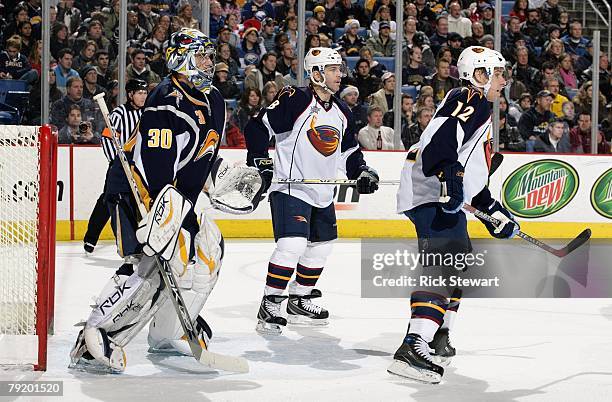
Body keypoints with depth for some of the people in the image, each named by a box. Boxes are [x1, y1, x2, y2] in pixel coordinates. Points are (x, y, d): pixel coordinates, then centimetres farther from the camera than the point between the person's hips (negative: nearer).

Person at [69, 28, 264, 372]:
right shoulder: (167, 102, -21)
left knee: (207, 247, 11)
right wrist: (169, 208, -35)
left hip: (178, 195, 10)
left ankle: (168, 333, 21)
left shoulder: (214, 103, 11)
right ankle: (95, 341, -24)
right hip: (136, 190, -10)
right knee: (154, 263, -23)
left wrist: (234, 177, 15)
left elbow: (205, 157, 25)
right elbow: (155, 165, -29)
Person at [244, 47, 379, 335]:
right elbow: (257, 126, -13)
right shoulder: (295, 101, -13)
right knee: (293, 244, -20)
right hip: (290, 189, -9)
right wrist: (260, 162, -18)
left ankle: (299, 299, 32)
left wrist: (362, 172, 6)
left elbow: (350, 149, 22)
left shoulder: (341, 112, 11)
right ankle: (269, 305, -11)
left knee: (321, 247, 16)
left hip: (322, 194, 9)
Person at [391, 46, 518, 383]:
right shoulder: (470, 100, -6)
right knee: (446, 264, -24)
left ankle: (437, 335, 36)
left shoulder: (479, 110, 27)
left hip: (444, 196, 12)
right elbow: (443, 135, -26)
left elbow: (472, 176, 32)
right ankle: (412, 348, -35)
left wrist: (494, 211, 31)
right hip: (430, 194, -12)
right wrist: (449, 175, -39)